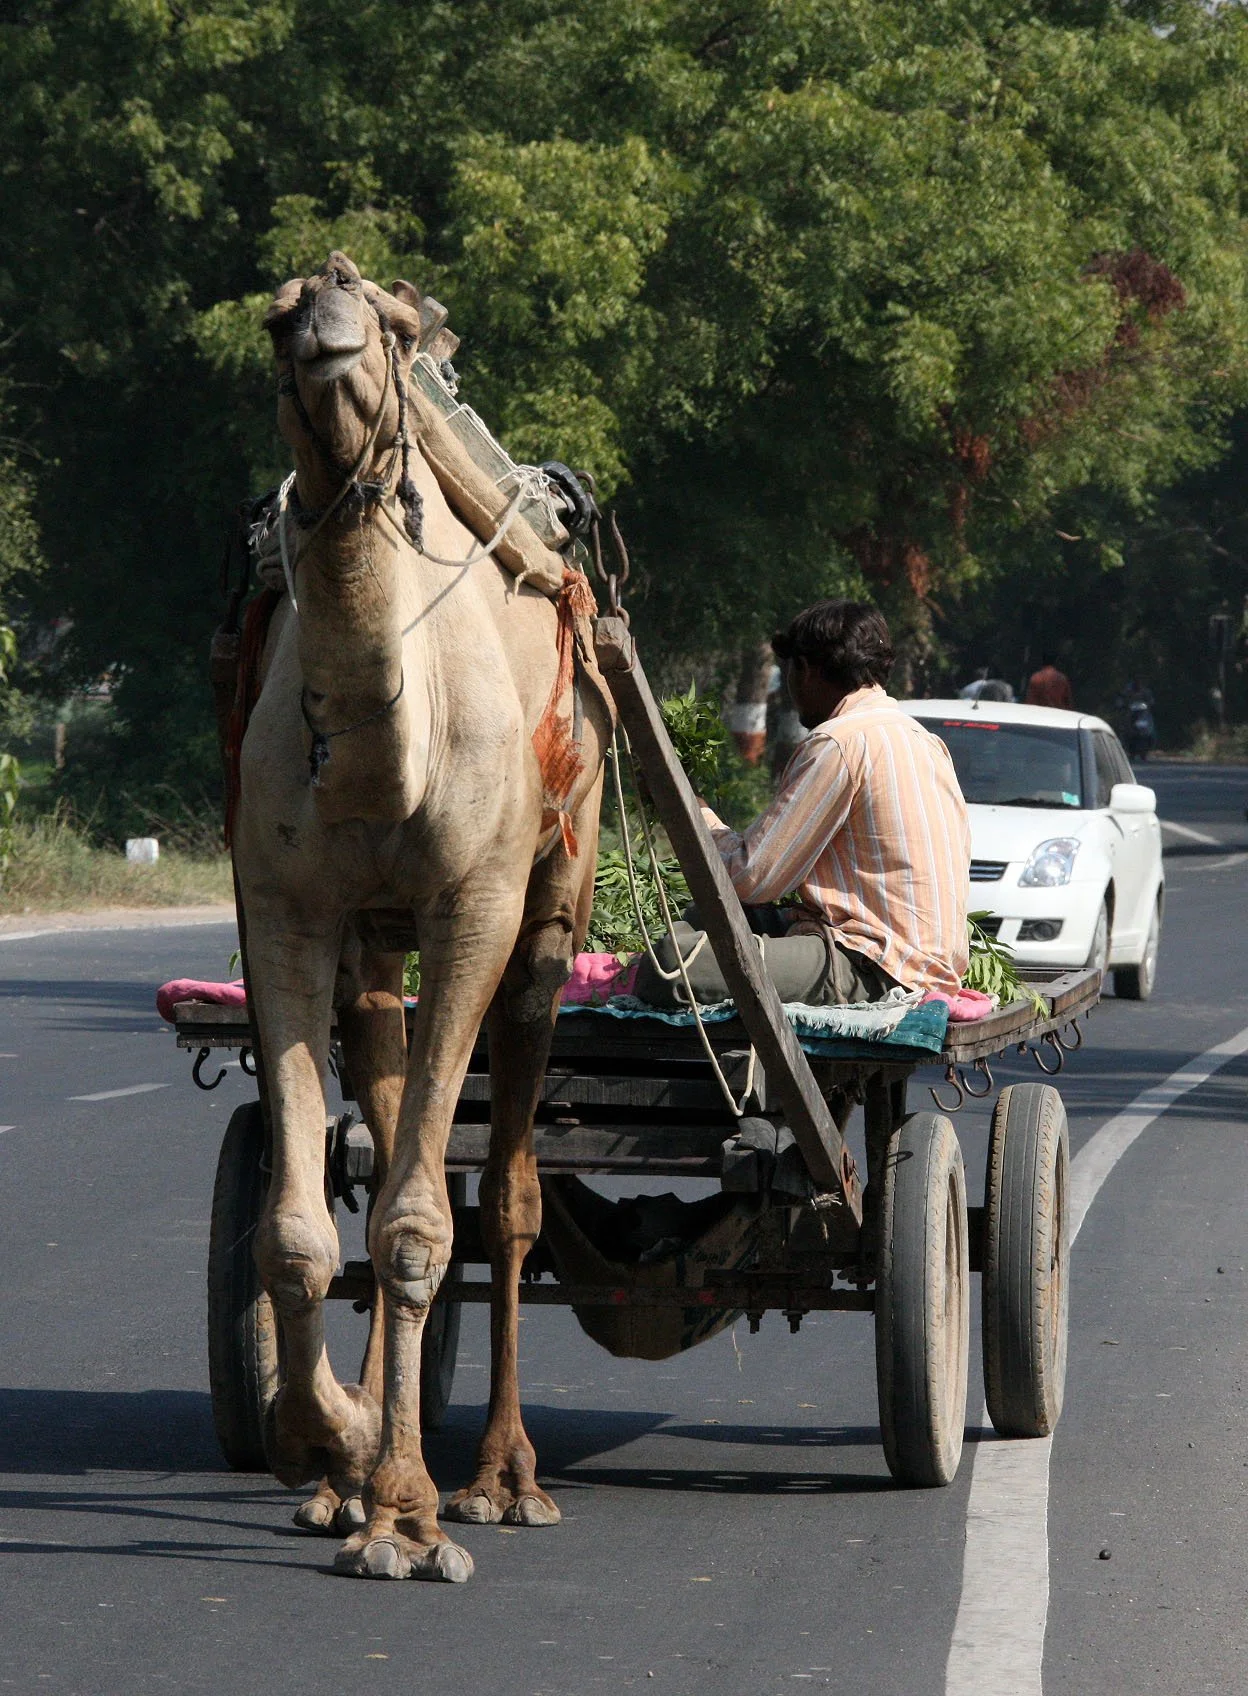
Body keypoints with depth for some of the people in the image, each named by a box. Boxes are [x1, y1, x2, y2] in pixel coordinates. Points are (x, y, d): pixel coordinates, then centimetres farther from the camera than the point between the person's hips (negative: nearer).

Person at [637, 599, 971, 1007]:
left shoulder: (839, 743, -11)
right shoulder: (922, 739, 19)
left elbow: (752, 877, -10)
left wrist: (702, 819, 10)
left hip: (875, 969, -10)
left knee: (675, 958, -27)